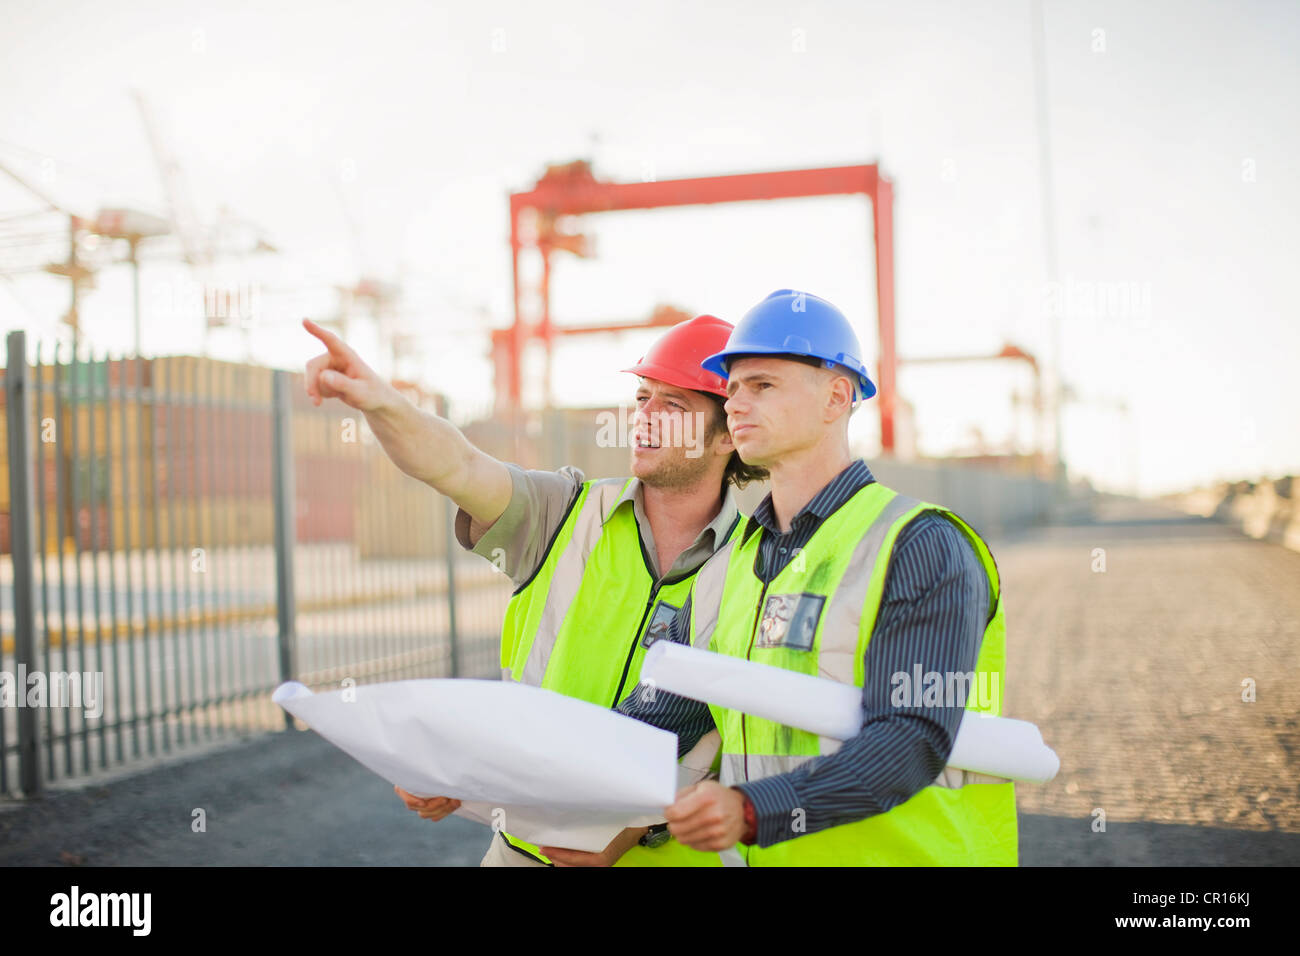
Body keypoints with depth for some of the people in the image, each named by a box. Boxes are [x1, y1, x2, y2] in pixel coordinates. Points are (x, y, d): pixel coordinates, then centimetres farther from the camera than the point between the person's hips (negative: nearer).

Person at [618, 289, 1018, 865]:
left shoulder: (923, 548, -8)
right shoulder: (728, 567, 13)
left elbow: (912, 742, -18)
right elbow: (658, 715, 8)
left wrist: (751, 811, -29)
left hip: (902, 853, -6)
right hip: (767, 857, 6)